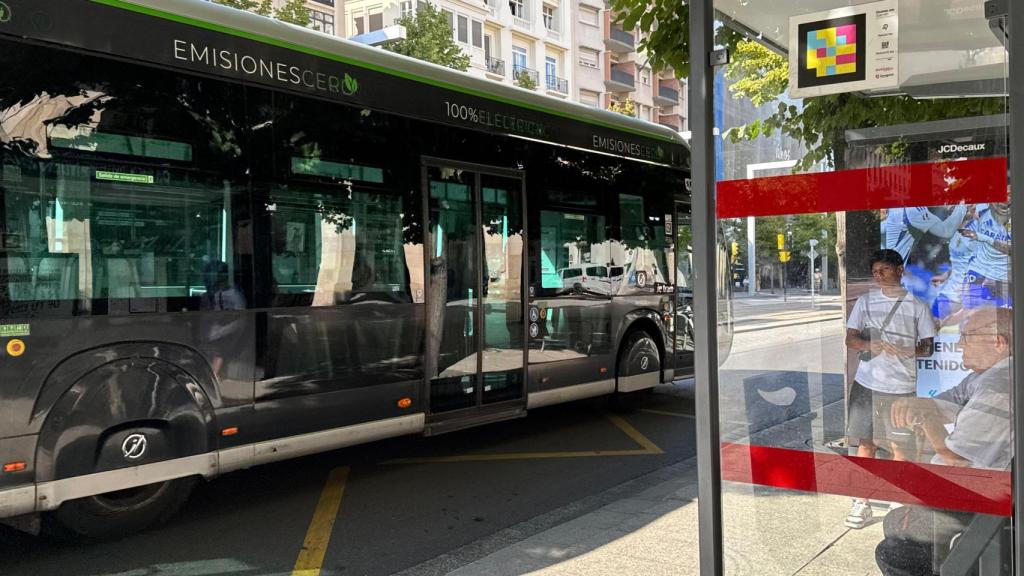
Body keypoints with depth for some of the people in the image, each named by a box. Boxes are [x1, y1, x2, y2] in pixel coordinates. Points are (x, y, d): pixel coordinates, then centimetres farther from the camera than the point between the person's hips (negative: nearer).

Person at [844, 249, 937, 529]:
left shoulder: (916, 306, 3)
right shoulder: (865, 301, 8)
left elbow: (927, 347, 4)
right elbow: (850, 339, 4)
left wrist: (907, 350, -17)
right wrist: (872, 345, -16)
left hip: (901, 386, -1)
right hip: (866, 383, 2)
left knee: (900, 445, 2)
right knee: (866, 443, 5)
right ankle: (862, 503, 14)